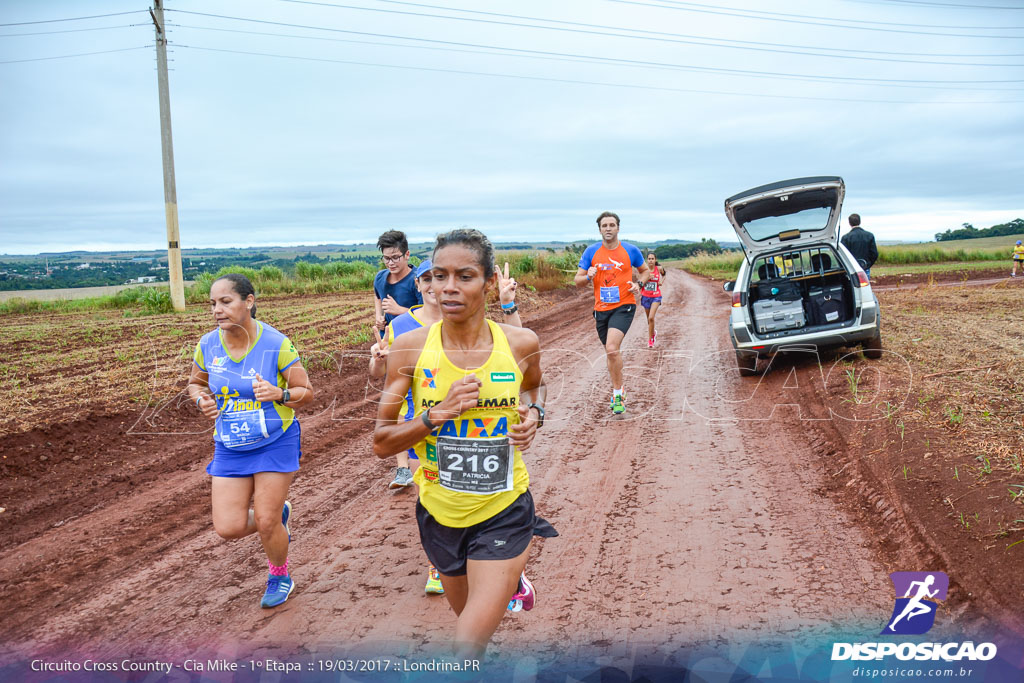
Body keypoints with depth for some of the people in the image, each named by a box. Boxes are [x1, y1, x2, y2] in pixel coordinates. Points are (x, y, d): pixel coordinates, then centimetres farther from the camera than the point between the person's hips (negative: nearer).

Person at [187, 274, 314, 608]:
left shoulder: (276, 344, -17)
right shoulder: (208, 345, -6)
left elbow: (307, 392, -10)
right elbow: (195, 382, 13)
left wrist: (279, 394, -31)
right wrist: (201, 399, -10)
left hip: (275, 443, -4)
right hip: (230, 447, 4)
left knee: (266, 524, 0)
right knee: (228, 527, -1)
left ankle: (280, 577, 32)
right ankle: (278, 513, 32)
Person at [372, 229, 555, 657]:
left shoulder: (521, 343, -10)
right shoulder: (411, 347, -12)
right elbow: (381, 443, -9)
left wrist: (534, 414, -6)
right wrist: (437, 413, -23)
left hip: (503, 512, -1)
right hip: (440, 512, 2)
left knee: (468, 647, -10)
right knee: (471, 615, 28)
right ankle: (511, 580, 57)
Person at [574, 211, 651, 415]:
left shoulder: (630, 250, -1)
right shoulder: (591, 252, 2)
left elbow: (646, 271, 14)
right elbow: (577, 280, 4)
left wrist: (639, 284, -7)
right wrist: (588, 276, -18)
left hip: (624, 306, -3)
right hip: (601, 308, 3)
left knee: (612, 349, -22)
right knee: (610, 352, 14)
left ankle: (617, 393, -7)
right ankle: (618, 392, 32)